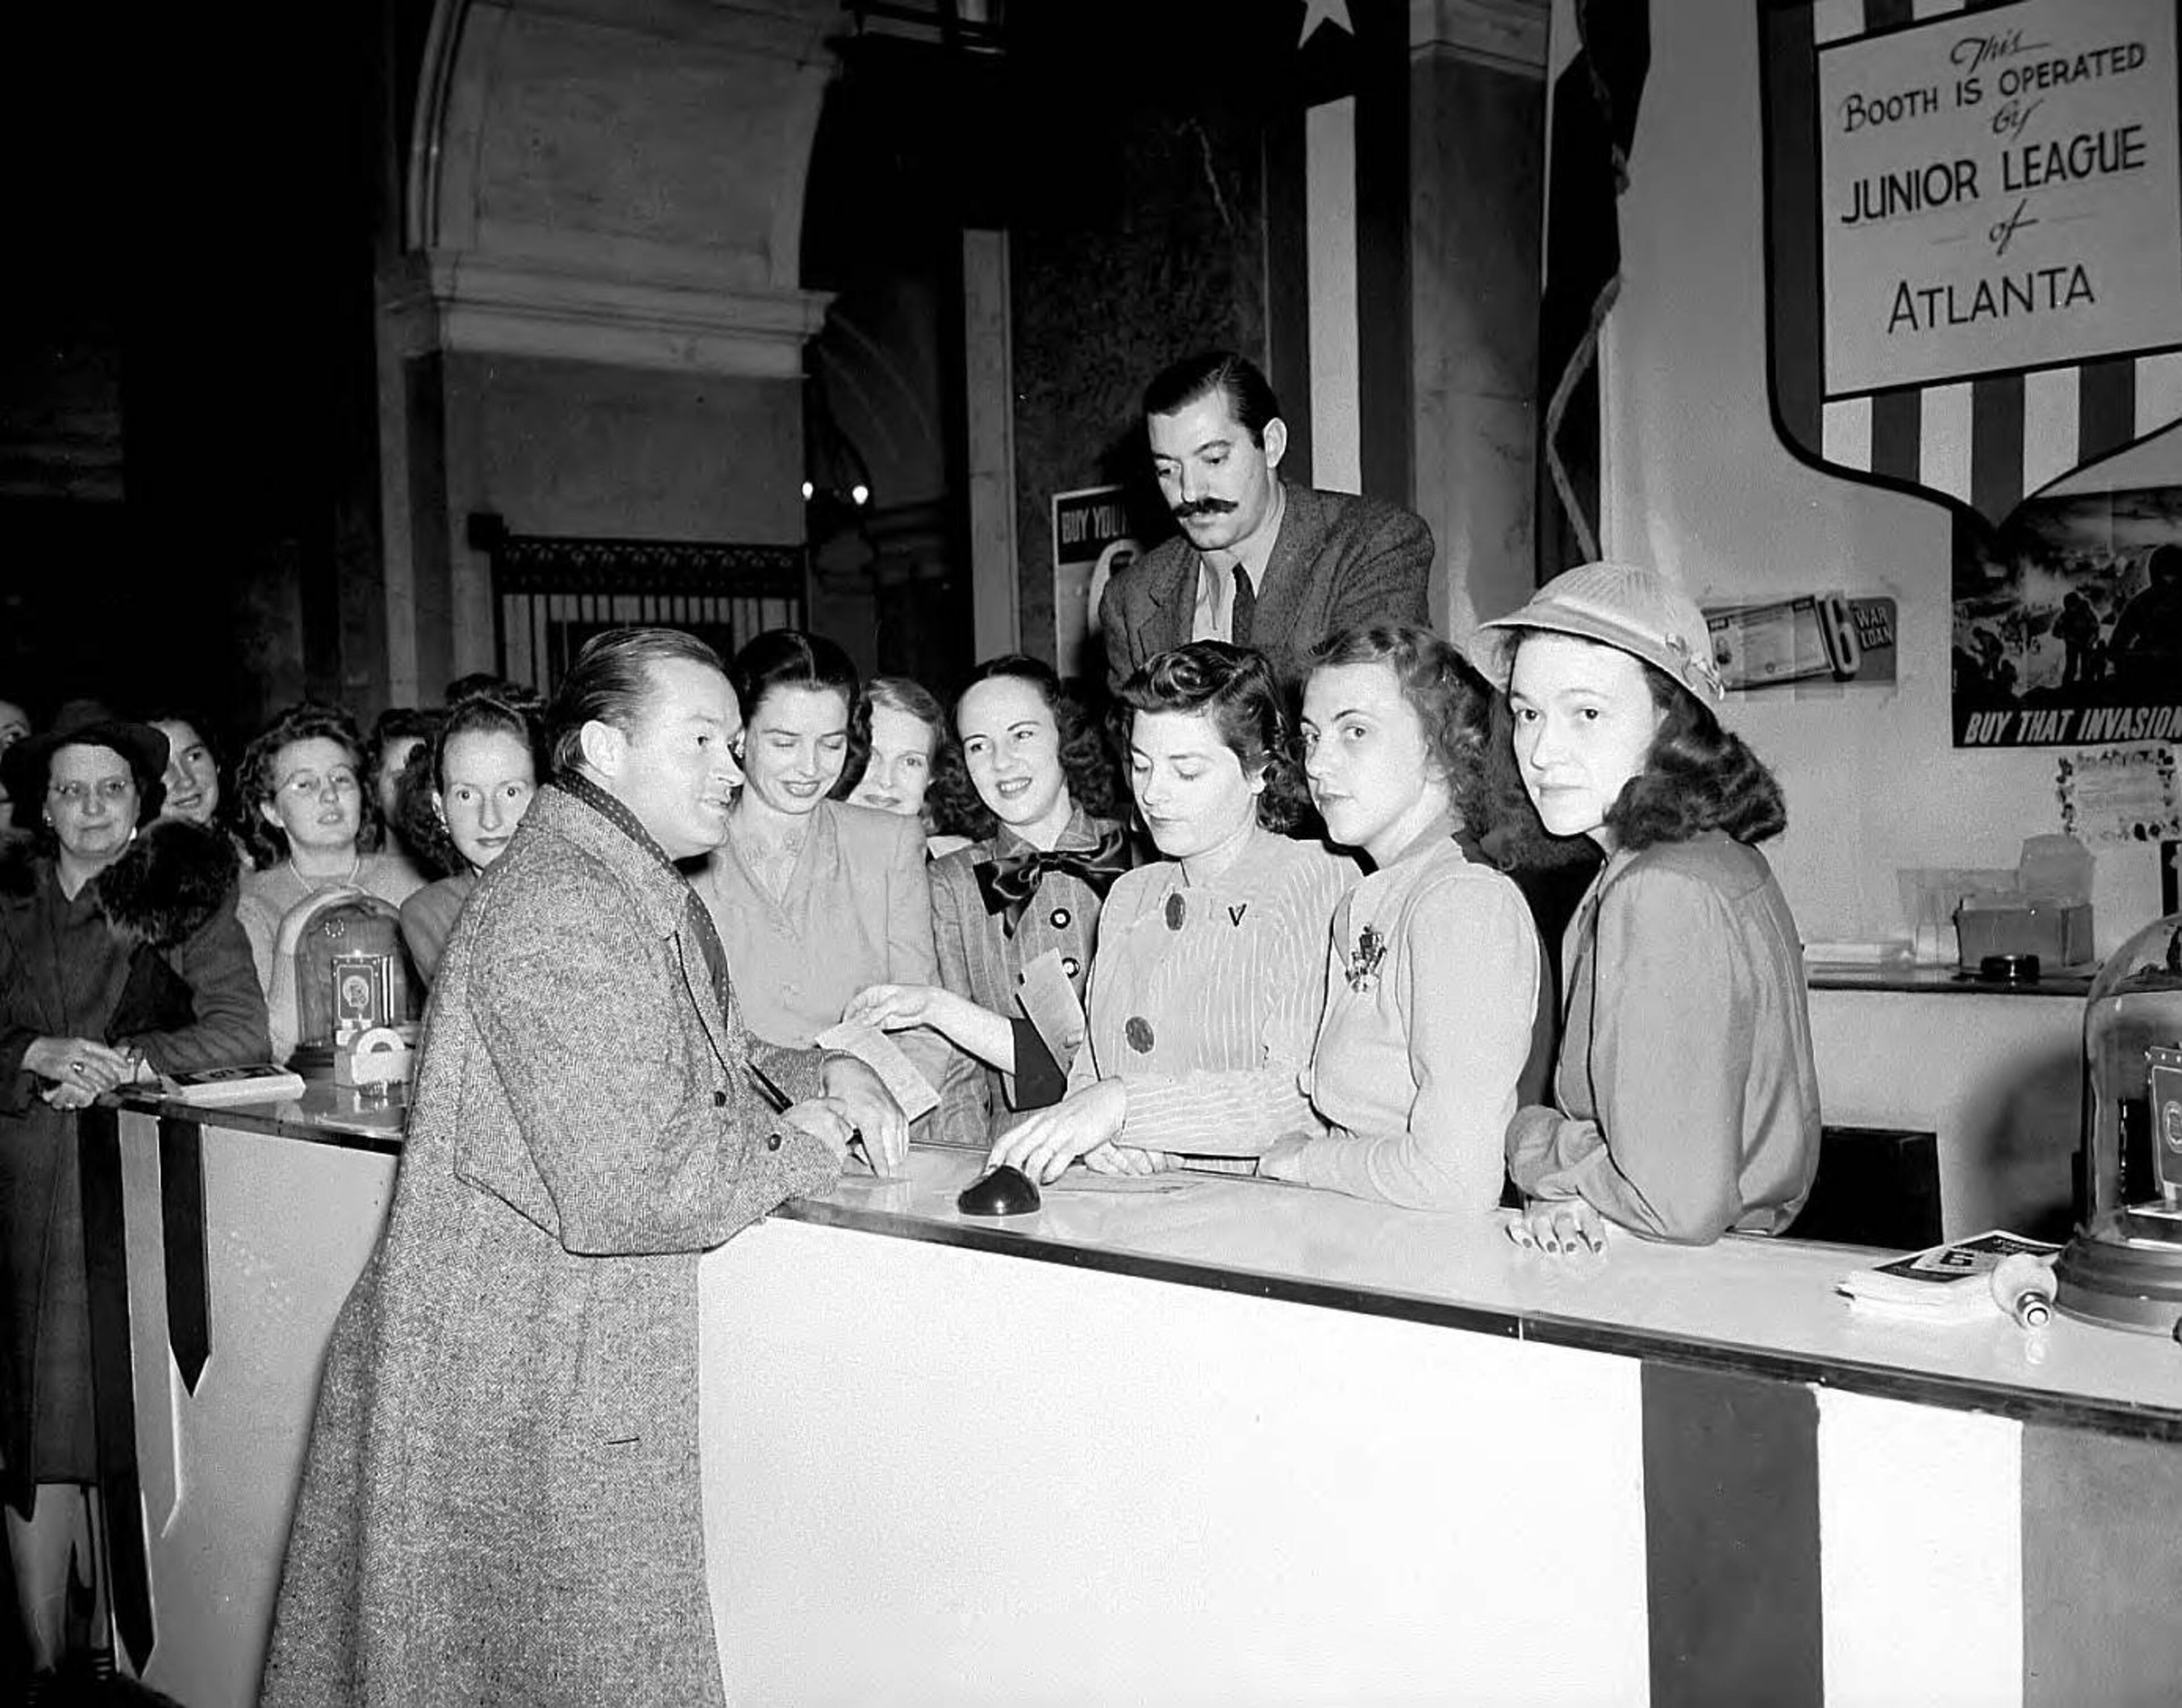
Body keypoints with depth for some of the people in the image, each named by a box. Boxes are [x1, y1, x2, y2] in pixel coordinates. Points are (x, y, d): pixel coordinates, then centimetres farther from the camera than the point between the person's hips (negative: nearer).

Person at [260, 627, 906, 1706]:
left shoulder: (645, 893, 13)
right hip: (522, 1402, -10)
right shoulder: (560, 910, -23)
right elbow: (628, 1190, -29)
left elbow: (692, 1065, 22)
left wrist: (821, 1074, 4)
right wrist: (797, 1147, -14)